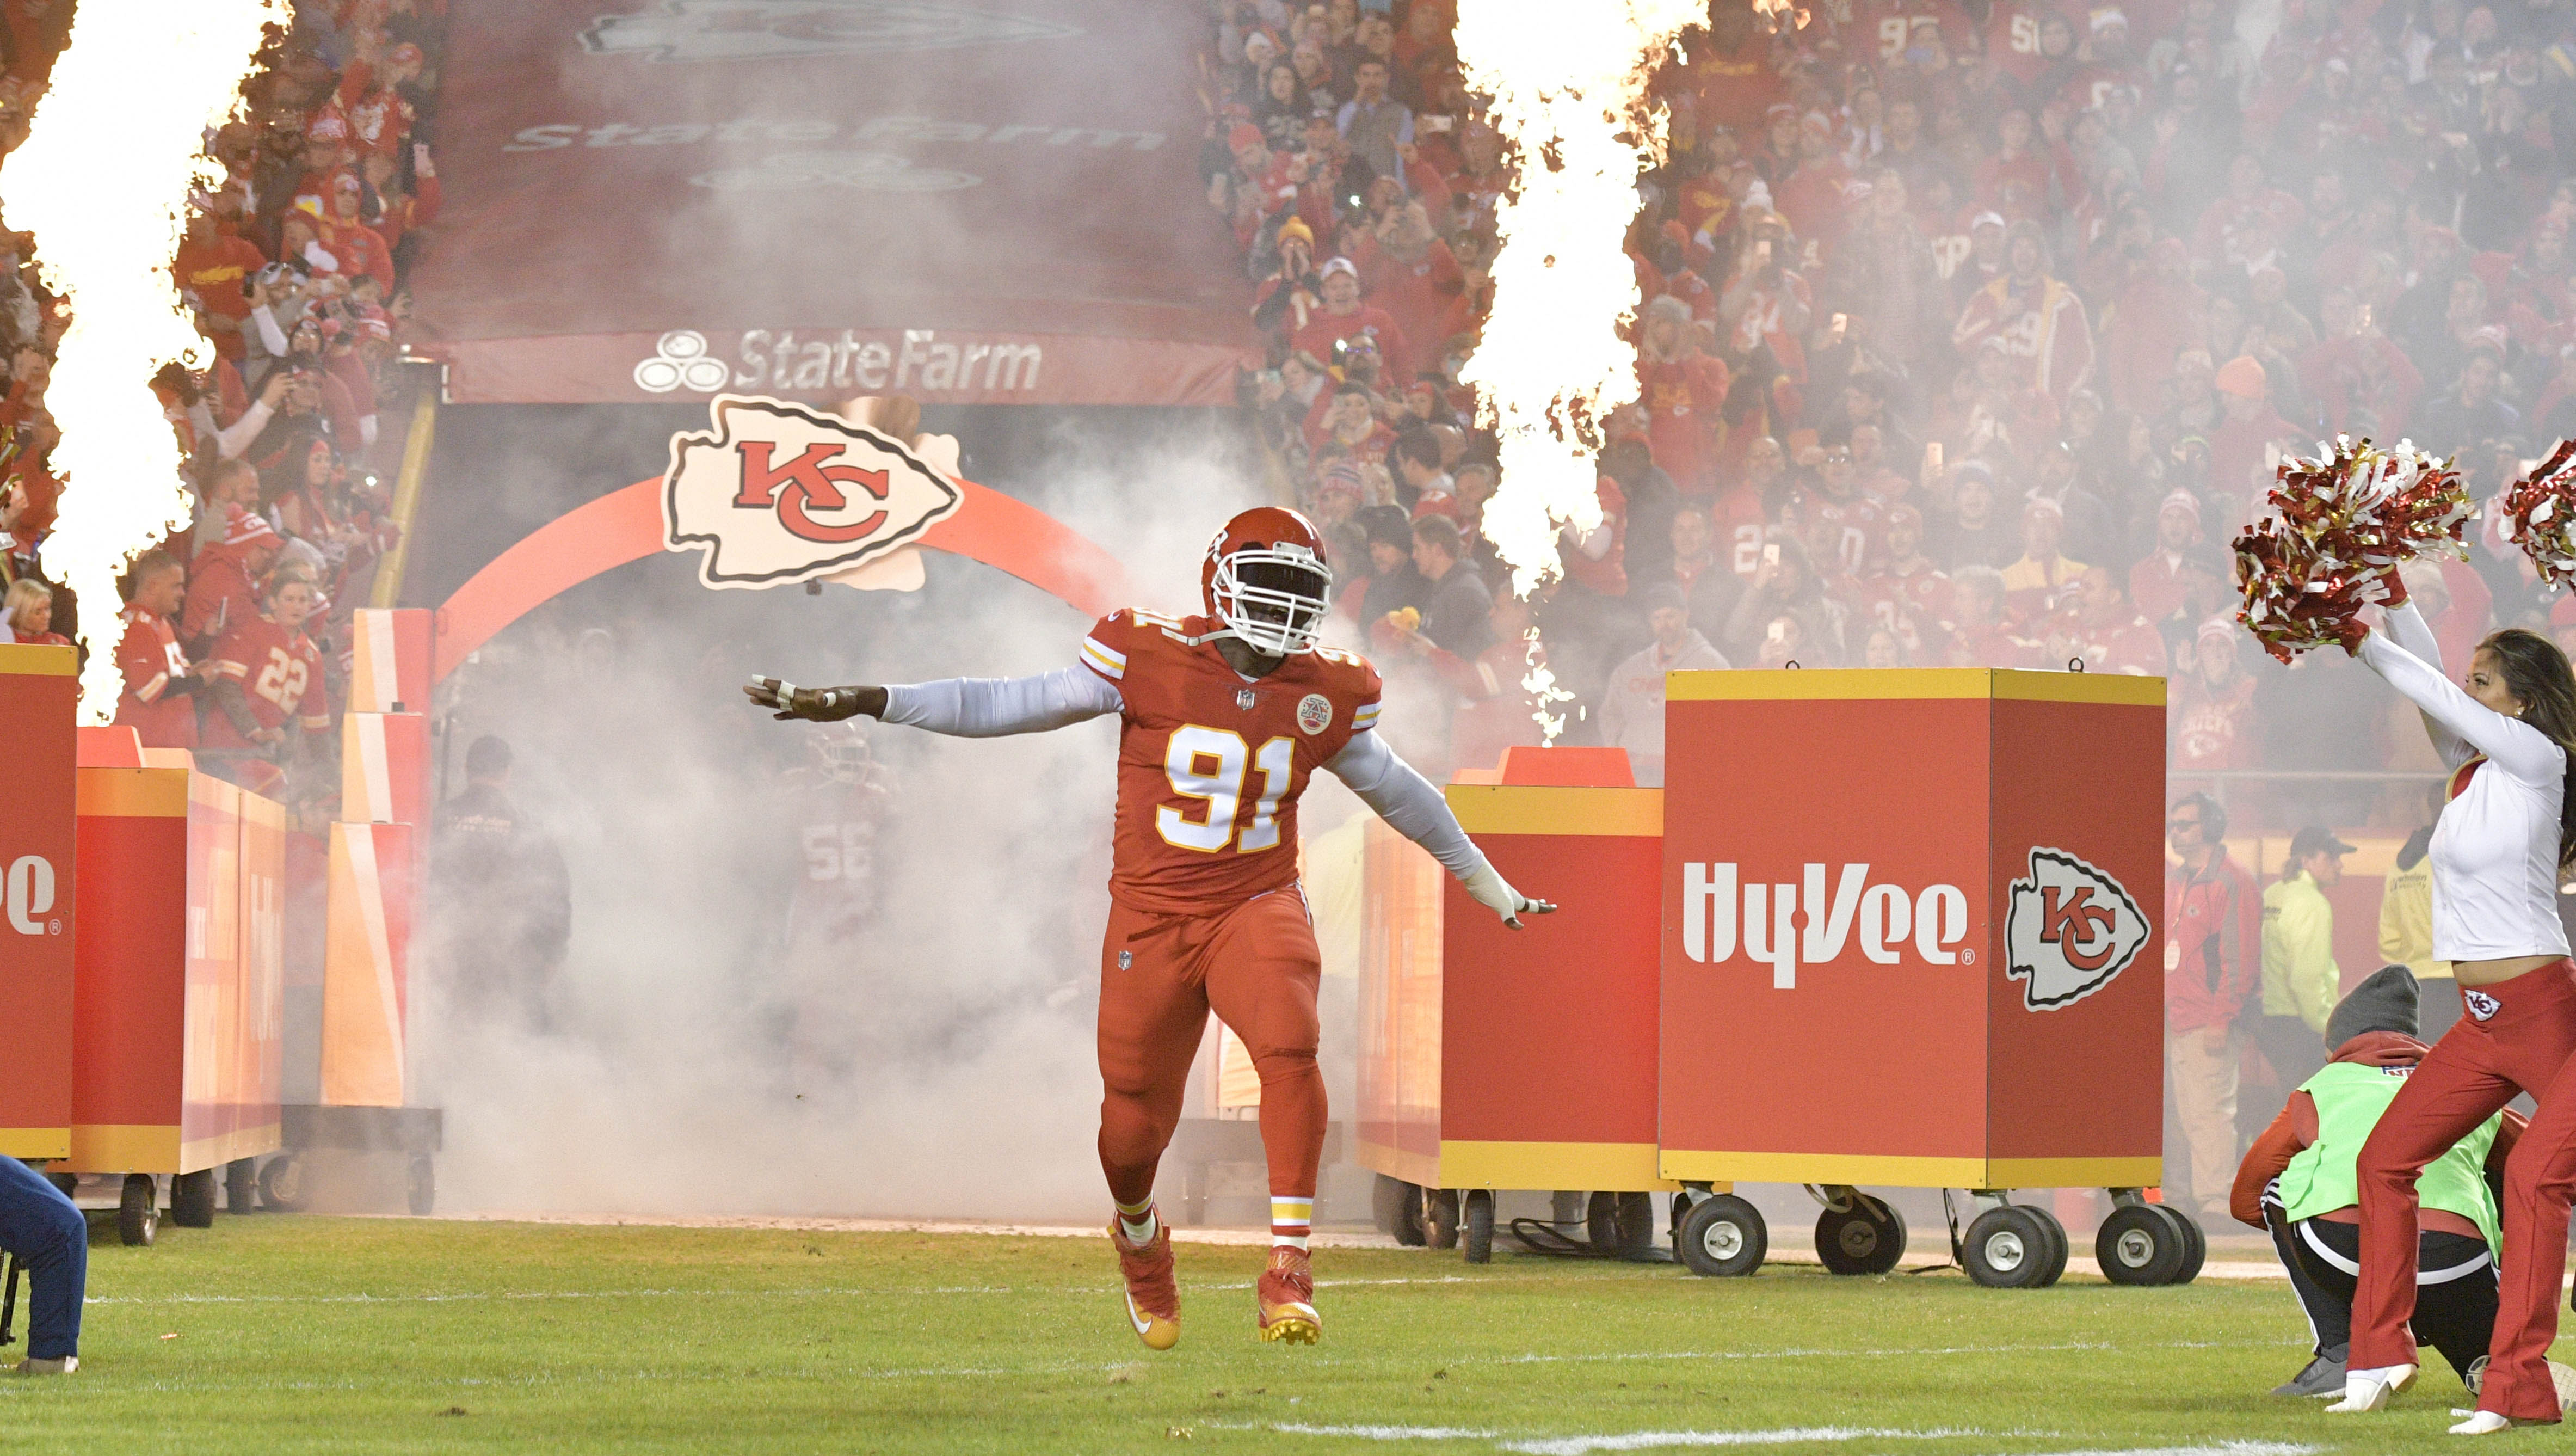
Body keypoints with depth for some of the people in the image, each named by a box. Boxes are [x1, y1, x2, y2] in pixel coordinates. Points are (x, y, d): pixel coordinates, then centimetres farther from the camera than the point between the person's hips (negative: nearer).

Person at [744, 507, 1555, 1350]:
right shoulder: (1151, 664, -9)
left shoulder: (1325, 697, 0)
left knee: (1290, 1050, -28)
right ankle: (1139, 1238, 42)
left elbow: (1395, 791, 18)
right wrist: (862, 704, -11)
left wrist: (1490, 887, 29)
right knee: (1135, 1117, 5)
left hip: (1257, 908, 1)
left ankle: (1288, 1273, -23)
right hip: (1153, 919, -1)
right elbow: (1004, 708, -5)